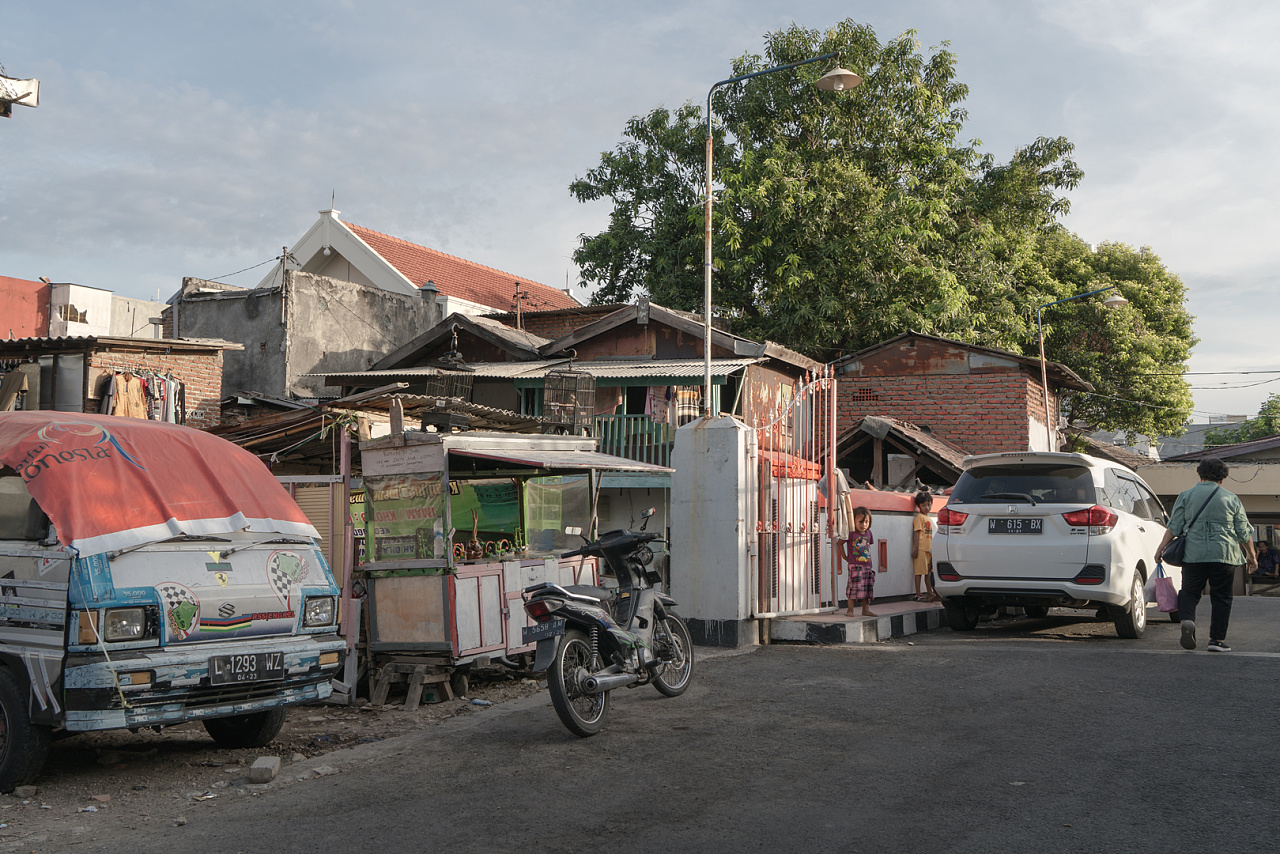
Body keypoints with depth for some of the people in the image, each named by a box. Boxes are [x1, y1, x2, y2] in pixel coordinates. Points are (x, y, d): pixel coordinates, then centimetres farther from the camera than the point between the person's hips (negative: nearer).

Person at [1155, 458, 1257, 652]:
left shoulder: (1186, 496, 5)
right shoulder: (1232, 499, 7)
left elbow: (1174, 527, 0)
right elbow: (1244, 532, 10)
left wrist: (1161, 548, 5)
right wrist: (1251, 555, 21)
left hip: (1193, 555, 0)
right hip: (1224, 556, 0)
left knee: (1190, 592, 10)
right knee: (1221, 598, 8)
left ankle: (1187, 619, -18)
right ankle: (1217, 640, 5)